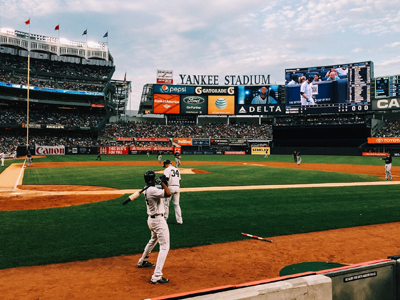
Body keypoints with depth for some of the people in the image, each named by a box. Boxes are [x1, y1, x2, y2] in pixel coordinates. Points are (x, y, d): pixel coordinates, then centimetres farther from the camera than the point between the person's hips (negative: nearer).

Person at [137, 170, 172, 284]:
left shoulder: (146, 190, 6)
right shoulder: (153, 190, -23)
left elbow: (162, 192, 17)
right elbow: (168, 194, -30)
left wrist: (163, 184, 2)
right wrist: (163, 182, -19)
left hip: (151, 219, 10)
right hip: (158, 220, -10)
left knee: (153, 240, 33)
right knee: (164, 247, -8)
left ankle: (142, 261, 50)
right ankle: (156, 277, -12)